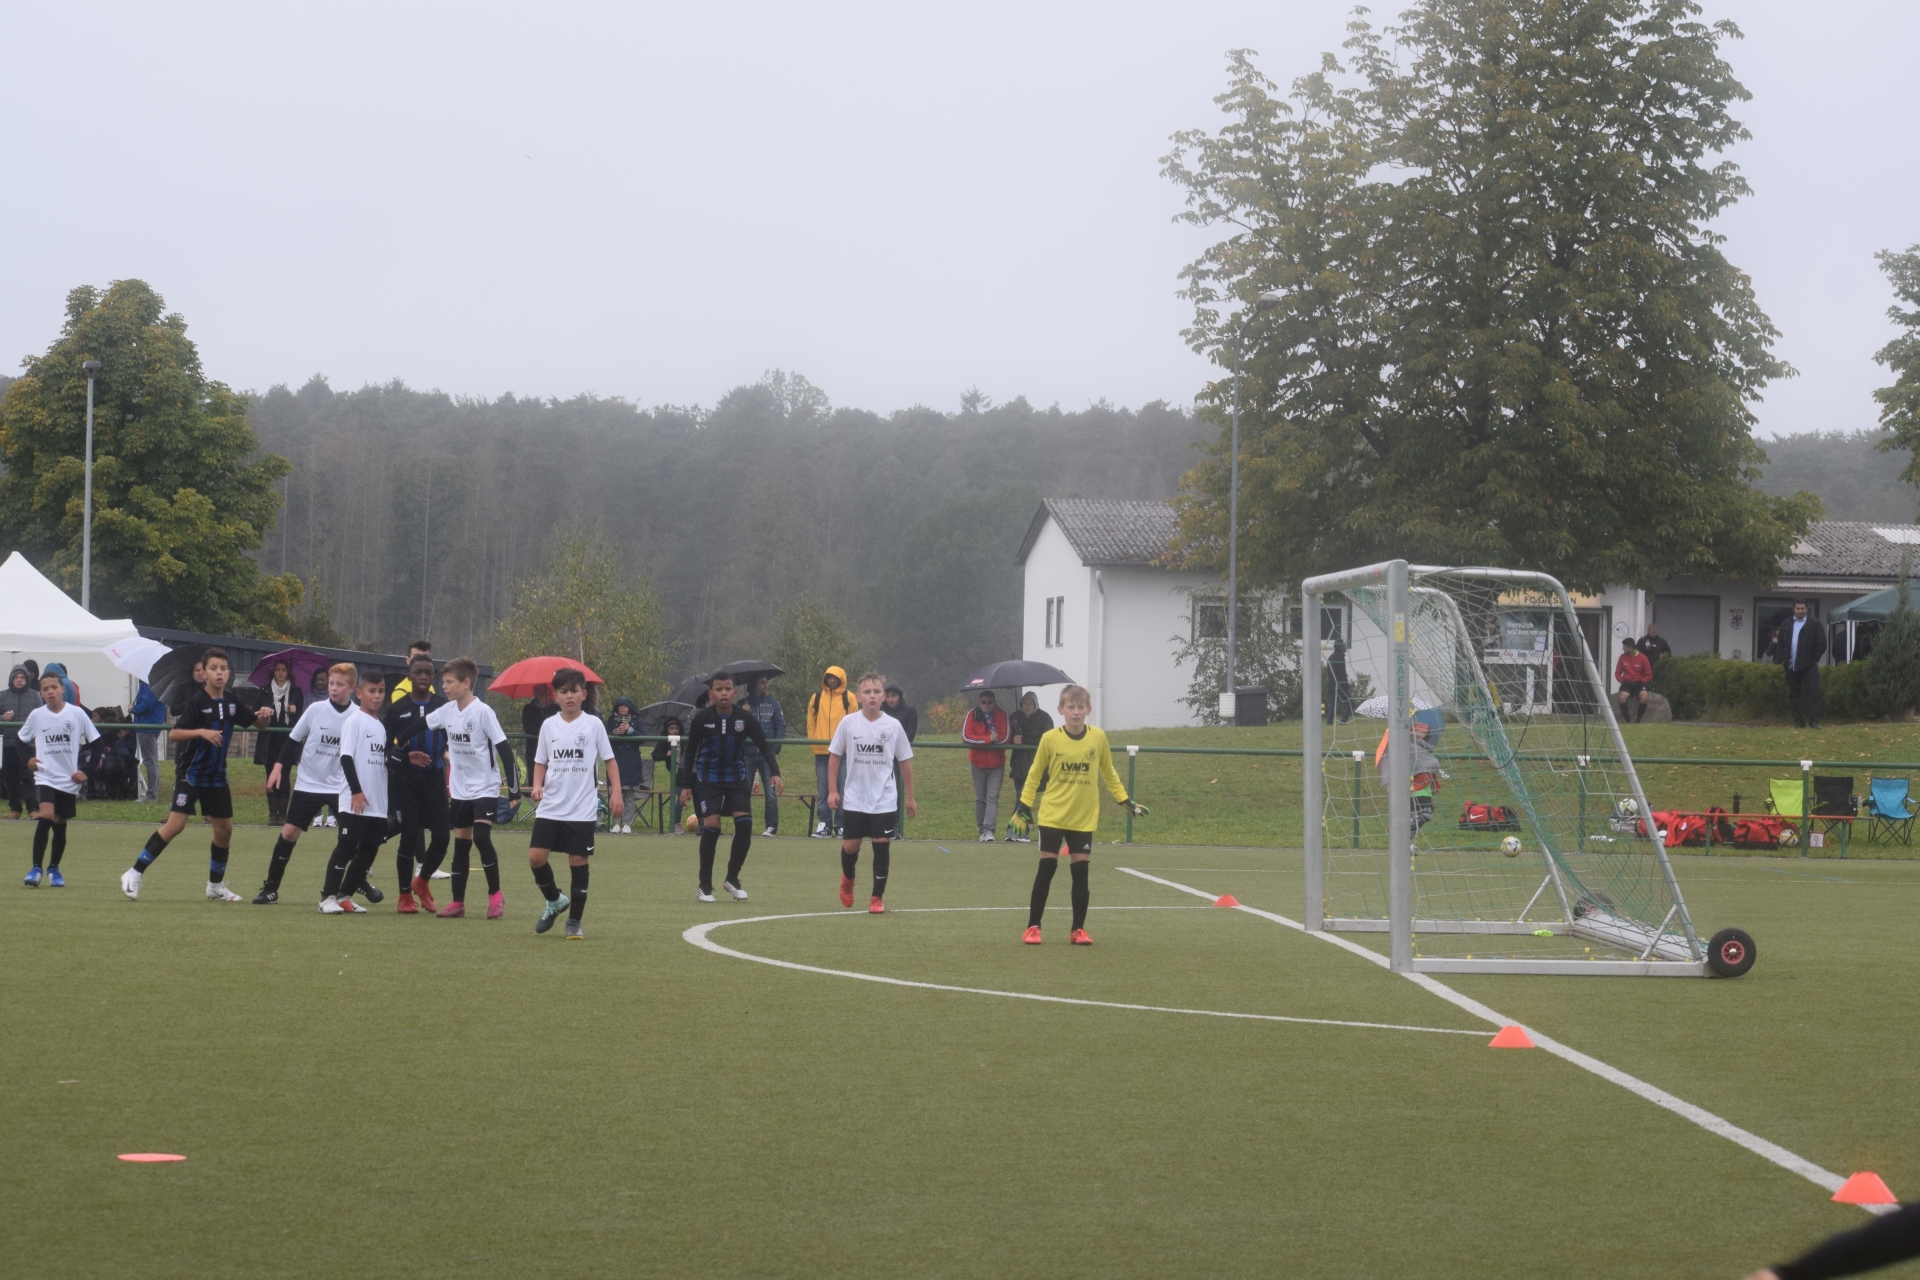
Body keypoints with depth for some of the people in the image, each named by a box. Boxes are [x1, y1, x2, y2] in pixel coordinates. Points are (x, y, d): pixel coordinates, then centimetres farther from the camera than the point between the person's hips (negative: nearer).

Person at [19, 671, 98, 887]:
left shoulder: (77, 714, -4)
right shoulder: (36, 715, -1)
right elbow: (21, 740, 16)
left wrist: (86, 771, -4)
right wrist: (27, 759, -1)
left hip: (69, 780, 1)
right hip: (44, 777, -1)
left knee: (60, 824, 7)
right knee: (45, 816, -20)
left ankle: (54, 869, 26)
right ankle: (36, 868, -15)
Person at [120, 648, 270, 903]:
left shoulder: (232, 703, 4)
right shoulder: (196, 702, -14)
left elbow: (257, 723, 18)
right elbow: (173, 734, -21)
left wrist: (263, 715, -5)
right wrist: (201, 732, -35)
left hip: (216, 776, 6)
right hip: (190, 773, -6)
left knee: (224, 828, 7)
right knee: (175, 824, -16)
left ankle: (215, 886, 22)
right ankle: (134, 874, -9)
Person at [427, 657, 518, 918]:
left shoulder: (483, 712, -16)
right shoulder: (447, 711, 2)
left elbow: (503, 748, -16)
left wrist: (513, 786, -18)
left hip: (485, 787, -6)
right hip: (460, 789, 6)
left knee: (481, 837, -19)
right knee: (461, 843, 8)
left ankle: (495, 895, -5)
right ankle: (457, 902, 14)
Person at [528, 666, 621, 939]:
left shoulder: (593, 724, -1)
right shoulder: (549, 725, 6)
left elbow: (609, 760, 2)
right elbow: (541, 762, 14)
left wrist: (616, 793, -8)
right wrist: (537, 785, -5)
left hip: (583, 810, -2)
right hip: (550, 808, 2)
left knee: (578, 862, -1)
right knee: (536, 856, -7)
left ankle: (574, 921, 10)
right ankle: (554, 900, 19)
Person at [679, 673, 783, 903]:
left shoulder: (745, 718, -10)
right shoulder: (701, 718, -11)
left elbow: (764, 746, -6)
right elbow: (690, 751, -1)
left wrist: (775, 772, -21)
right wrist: (686, 785, -2)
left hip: (736, 777, 2)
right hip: (708, 778, -2)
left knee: (745, 824, -12)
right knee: (711, 826, -13)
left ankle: (732, 879, 8)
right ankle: (705, 886, 0)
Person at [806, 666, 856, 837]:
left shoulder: (849, 698, 3)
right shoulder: (816, 698, 9)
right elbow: (811, 721, 10)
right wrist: (813, 742, 2)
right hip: (821, 751, 2)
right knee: (823, 790, 3)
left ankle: (840, 825, 5)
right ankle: (824, 824, 5)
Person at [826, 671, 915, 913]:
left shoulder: (894, 726, -3)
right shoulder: (848, 724, -4)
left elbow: (905, 762, 5)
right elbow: (834, 756, 5)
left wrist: (909, 797, 7)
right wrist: (832, 790, 0)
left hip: (885, 800, 0)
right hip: (855, 799, 0)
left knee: (882, 846, -5)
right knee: (850, 846, 4)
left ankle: (878, 897, 8)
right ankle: (848, 878, 37)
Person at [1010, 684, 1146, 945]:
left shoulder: (1098, 738, -3)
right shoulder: (1050, 739, -7)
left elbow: (1109, 773, 12)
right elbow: (1035, 774, 5)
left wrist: (1125, 800, 12)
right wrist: (1024, 805, 3)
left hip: (1084, 818, 1)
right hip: (1052, 815, -1)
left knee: (1081, 872, 2)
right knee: (1046, 868, -2)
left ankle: (1078, 930, 12)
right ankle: (1033, 928, 6)